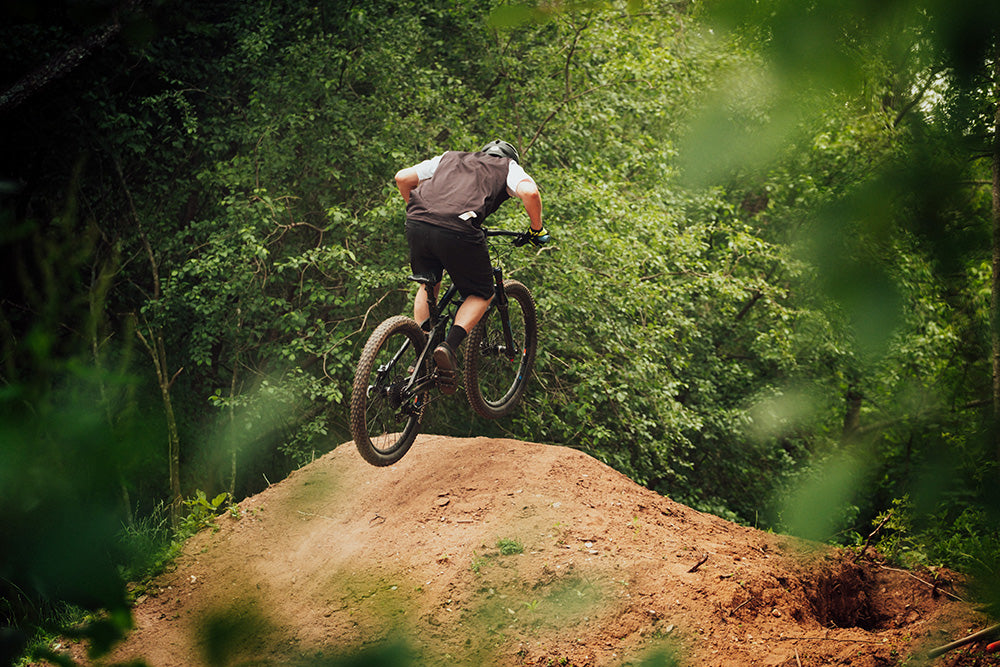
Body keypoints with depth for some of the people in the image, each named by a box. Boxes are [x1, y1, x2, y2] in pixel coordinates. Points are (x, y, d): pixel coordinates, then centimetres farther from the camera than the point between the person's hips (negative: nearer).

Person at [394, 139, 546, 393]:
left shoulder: (449, 158, 35)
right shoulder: (509, 167, 25)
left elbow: (402, 178, 28)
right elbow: (529, 192, 3)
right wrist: (536, 229, 18)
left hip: (417, 224, 4)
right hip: (458, 230, -4)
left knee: (428, 286, 30)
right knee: (482, 294, 18)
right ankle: (449, 347, -4)